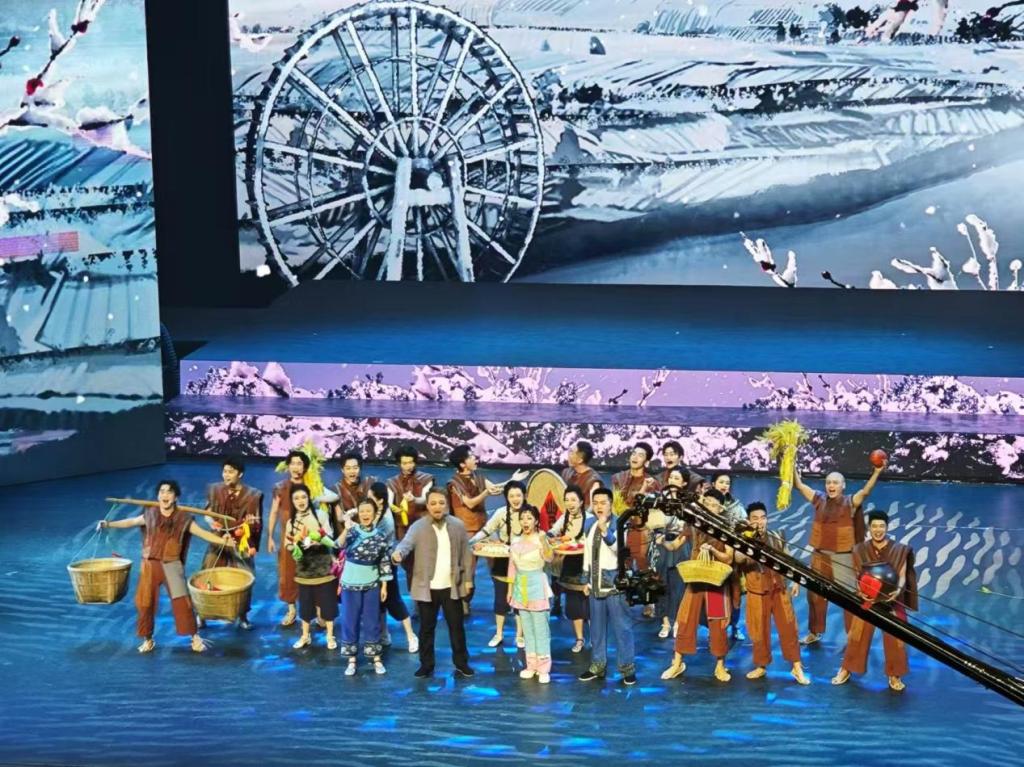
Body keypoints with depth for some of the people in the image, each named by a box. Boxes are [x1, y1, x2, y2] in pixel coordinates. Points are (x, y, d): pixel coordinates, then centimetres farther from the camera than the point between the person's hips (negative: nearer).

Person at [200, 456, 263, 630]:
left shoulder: (252, 495, -9)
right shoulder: (215, 490, -2)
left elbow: (258, 523, -5)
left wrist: (252, 523, -27)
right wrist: (211, 522, -10)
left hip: (242, 543, -1)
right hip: (218, 541, 2)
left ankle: (242, 617, 16)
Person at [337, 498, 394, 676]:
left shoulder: (381, 534, -4)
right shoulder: (352, 530, -8)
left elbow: (385, 561, 2)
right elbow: (341, 545, -28)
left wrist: (384, 585, 1)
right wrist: (346, 529, -46)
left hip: (372, 583, 1)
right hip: (350, 583, -1)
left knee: (372, 621, 8)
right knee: (350, 621, 5)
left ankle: (376, 658, 19)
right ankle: (352, 660, 16)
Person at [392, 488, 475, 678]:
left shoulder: (458, 526, 1)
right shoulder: (418, 527, -7)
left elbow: (466, 553, 7)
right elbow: (406, 542, -24)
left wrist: (468, 578, 6)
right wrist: (398, 553, -47)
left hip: (451, 586, 2)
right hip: (427, 587, -2)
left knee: (456, 626, 10)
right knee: (426, 628, 9)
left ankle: (461, 663, 24)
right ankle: (426, 665, 21)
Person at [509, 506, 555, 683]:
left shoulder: (540, 539, -11)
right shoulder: (515, 541, 5)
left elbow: (549, 558, -31)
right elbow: (512, 567, 13)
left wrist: (544, 541, -50)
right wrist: (510, 588, 12)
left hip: (537, 587, -6)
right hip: (521, 588, 6)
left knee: (541, 628, -2)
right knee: (527, 629, 11)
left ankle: (543, 668, 4)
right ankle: (531, 665, 19)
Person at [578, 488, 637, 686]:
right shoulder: (589, 525, 8)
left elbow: (622, 549, -26)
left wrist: (605, 530, -38)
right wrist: (586, 580, 16)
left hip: (615, 584, -6)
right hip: (596, 585, 6)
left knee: (621, 627, 0)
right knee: (596, 628, 13)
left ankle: (627, 667, 8)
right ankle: (598, 665, 24)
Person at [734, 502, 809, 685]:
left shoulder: (777, 537, 3)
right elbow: (739, 559, -27)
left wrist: (795, 580, 8)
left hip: (779, 589, 2)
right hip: (757, 591, -2)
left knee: (788, 626, 3)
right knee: (759, 630, 6)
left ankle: (796, 667, 11)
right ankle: (761, 666, 22)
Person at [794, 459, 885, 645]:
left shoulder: (850, 502, -7)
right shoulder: (819, 500, 1)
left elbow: (865, 491, -23)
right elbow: (799, 485, 2)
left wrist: (877, 472, -36)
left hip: (843, 557, -4)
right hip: (819, 555, 4)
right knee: (815, 595, 16)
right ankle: (815, 632, 34)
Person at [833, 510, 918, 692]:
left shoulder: (899, 550, -8)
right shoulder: (860, 550, -4)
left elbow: (902, 576, -12)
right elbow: (858, 576, -1)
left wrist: (898, 590, -33)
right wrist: (860, 590, -22)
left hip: (892, 600, -1)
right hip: (867, 599, 1)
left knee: (895, 640, 3)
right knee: (857, 636, 9)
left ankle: (894, 676, 23)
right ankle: (846, 670, 26)